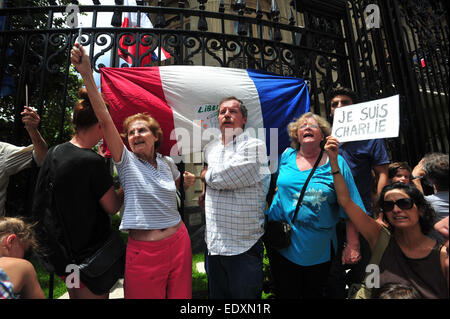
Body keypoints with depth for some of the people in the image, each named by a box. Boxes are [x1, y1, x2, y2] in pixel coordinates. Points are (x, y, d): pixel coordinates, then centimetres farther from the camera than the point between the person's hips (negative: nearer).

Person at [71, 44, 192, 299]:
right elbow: (105, 119, -17)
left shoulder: (167, 163, 5)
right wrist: (87, 75, -22)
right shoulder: (126, 162, -5)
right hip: (144, 251, -3)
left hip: (179, 243, 3)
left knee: (181, 295, 15)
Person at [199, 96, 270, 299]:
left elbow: (226, 177, -23)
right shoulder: (210, 148, 10)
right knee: (216, 295, 21)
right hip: (213, 243, 6)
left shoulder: (254, 146, -11)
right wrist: (205, 192, 10)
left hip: (244, 245, -6)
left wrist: (205, 174, -3)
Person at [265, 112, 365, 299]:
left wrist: (352, 245, -8)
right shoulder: (286, 157, 1)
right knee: (285, 294, 16)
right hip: (282, 246, 1)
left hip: (319, 250, -1)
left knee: (315, 294, 19)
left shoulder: (337, 162, -4)